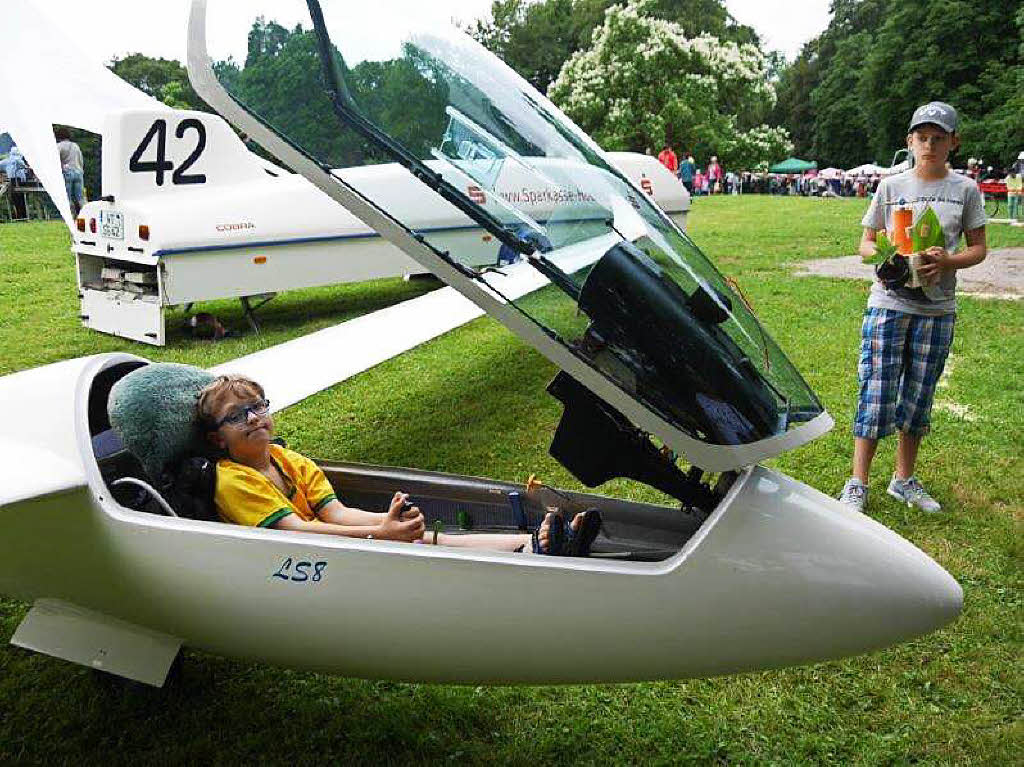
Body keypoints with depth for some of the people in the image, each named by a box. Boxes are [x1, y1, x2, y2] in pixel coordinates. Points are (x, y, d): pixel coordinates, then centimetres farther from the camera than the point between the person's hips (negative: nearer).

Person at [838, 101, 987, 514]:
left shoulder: (965, 190, 4)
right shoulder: (891, 187, 4)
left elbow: (978, 248, 6)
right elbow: (866, 242, 8)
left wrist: (946, 261, -15)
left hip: (937, 309, 1)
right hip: (888, 303, -1)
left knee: (919, 396, 10)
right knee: (876, 391, -4)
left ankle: (904, 479, 25)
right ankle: (858, 483, 5)